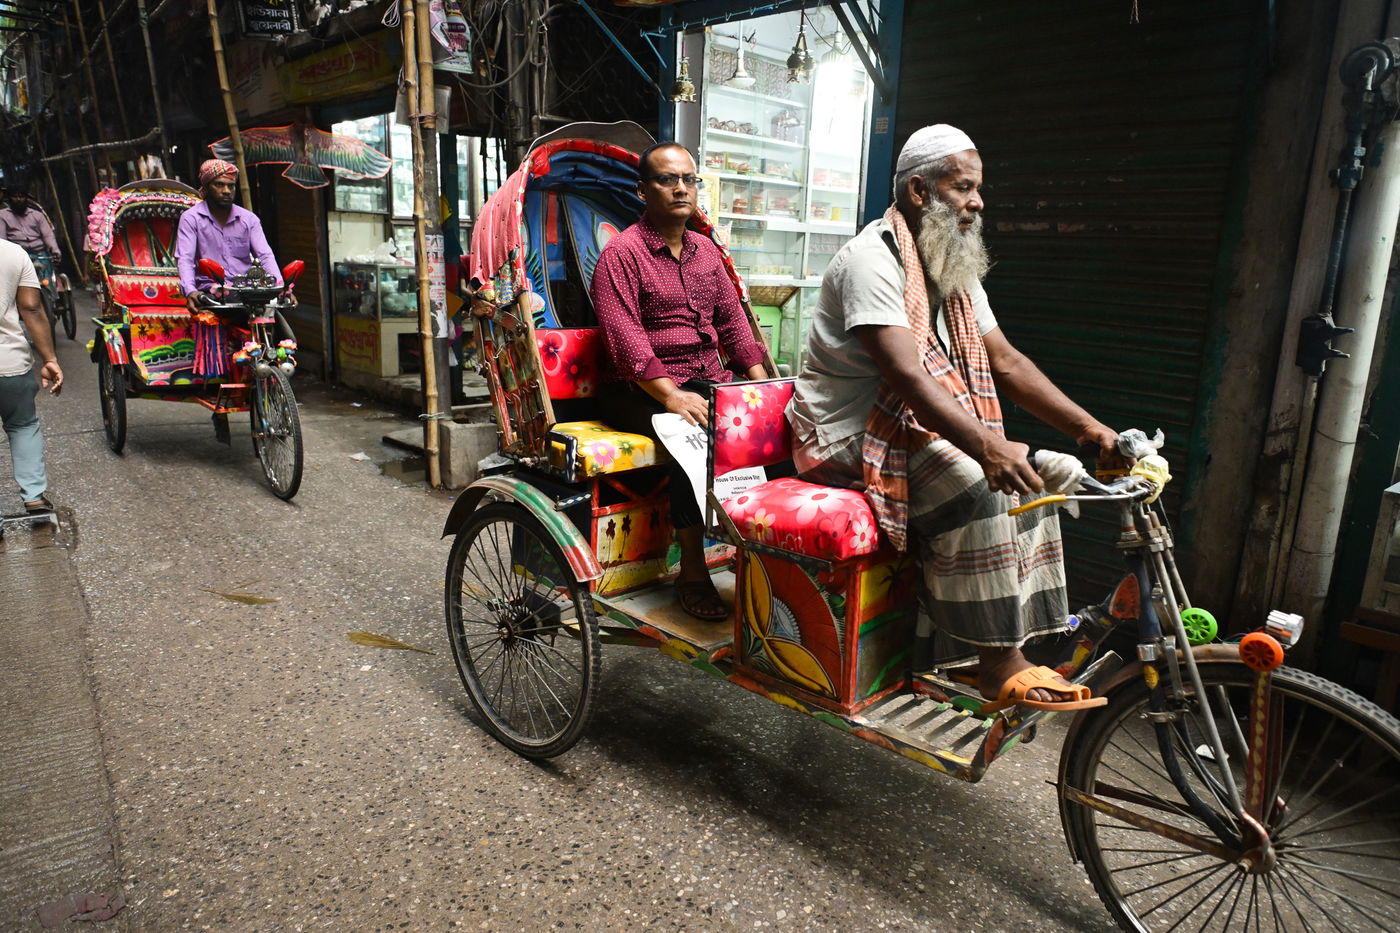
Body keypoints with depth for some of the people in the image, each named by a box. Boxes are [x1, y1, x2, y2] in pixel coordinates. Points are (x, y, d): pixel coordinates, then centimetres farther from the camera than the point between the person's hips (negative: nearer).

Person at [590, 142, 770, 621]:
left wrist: (763, 384, 2)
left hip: (710, 379, 6)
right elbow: (624, 339, -15)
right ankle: (692, 572, -22)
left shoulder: (705, 250, 18)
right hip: (642, 389, -6)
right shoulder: (622, 252, -4)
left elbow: (732, 320, 16)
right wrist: (671, 396, -26)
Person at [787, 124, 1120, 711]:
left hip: (915, 425, 9)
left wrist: (1091, 430, -1)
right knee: (973, 484, -29)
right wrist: (985, 445, -43)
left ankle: (1010, 649, -2)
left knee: (1026, 474, -7)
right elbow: (907, 376, -31)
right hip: (851, 435, -9)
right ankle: (998, 664, -19)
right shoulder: (874, 259, -17)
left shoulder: (954, 270, 13)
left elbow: (1005, 362, 8)